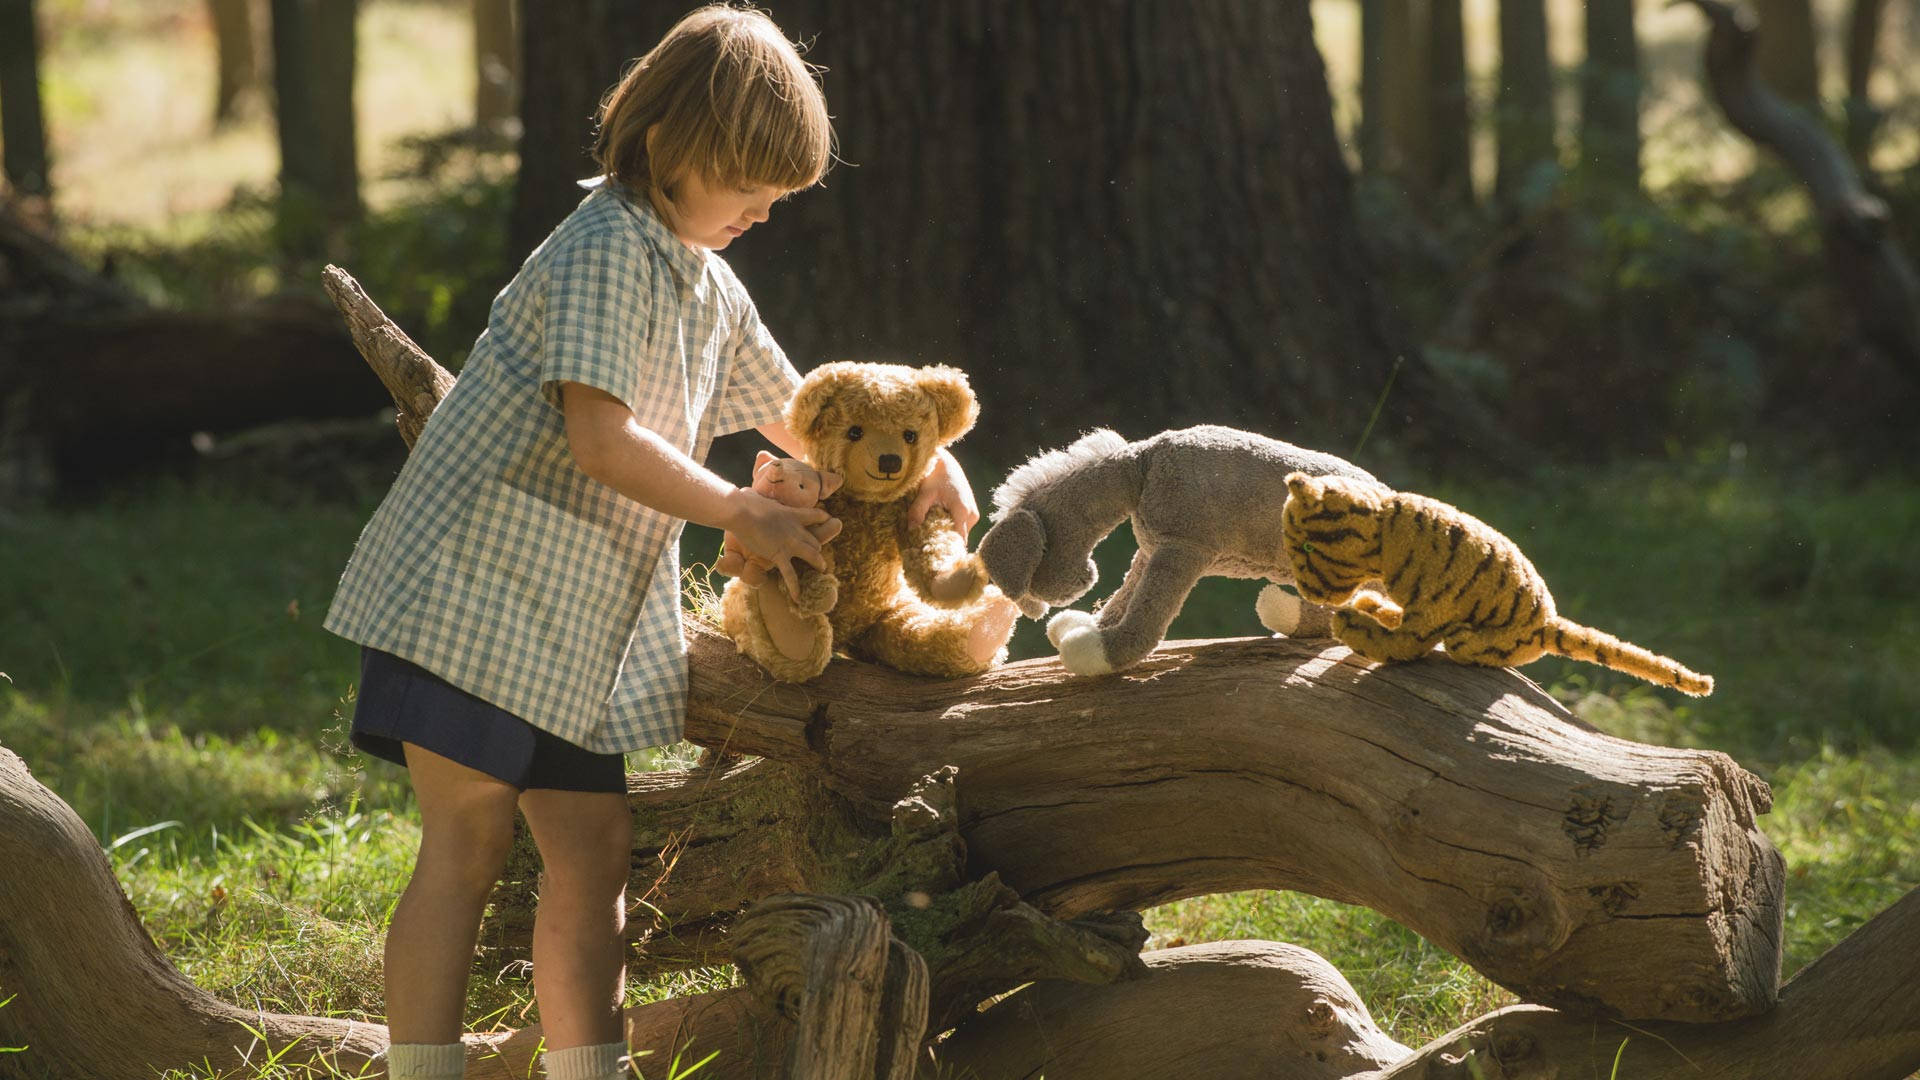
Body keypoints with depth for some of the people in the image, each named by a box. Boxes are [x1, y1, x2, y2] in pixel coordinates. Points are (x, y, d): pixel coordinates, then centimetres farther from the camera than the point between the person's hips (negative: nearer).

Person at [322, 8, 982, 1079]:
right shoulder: (607, 251, -14)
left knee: (595, 850, 7)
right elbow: (599, 440, -23)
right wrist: (745, 516, -15)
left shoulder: (713, 291, 16)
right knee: (469, 841, -10)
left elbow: (795, 414, 28)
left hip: (580, 625, 9)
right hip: (477, 587, -9)